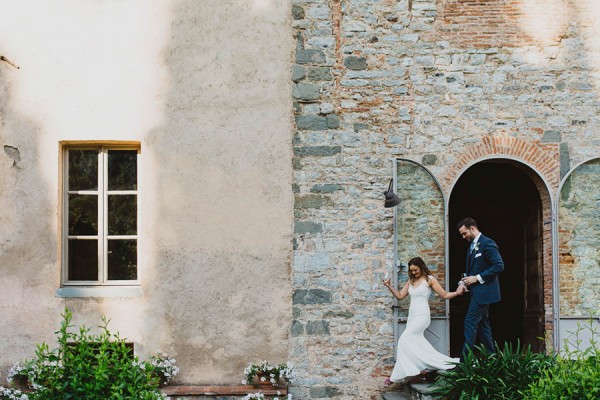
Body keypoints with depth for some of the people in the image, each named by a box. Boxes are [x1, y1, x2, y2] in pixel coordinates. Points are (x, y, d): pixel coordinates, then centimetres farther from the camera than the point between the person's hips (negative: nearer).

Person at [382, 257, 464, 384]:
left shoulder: (429, 279, -1)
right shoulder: (410, 281, 16)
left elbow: (445, 295, -1)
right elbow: (400, 296, 16)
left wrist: (457, 292, -17)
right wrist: (389, 286, 3)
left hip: (422, 316, -7)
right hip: (412, 316, 7)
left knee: (404, 340, -15)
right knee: (415, 343, 1)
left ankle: (398, 375, -12)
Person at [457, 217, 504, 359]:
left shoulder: (487, 243, -13)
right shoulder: (473, 246, 17)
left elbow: (499, 266, -19)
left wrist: (477, 278, -19)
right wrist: (467, 279, 4)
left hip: (483, 290, -10)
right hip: (477, 291, 10)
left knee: (470, 322, -13)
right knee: (482, 324, 12)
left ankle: (465, 360, -13)